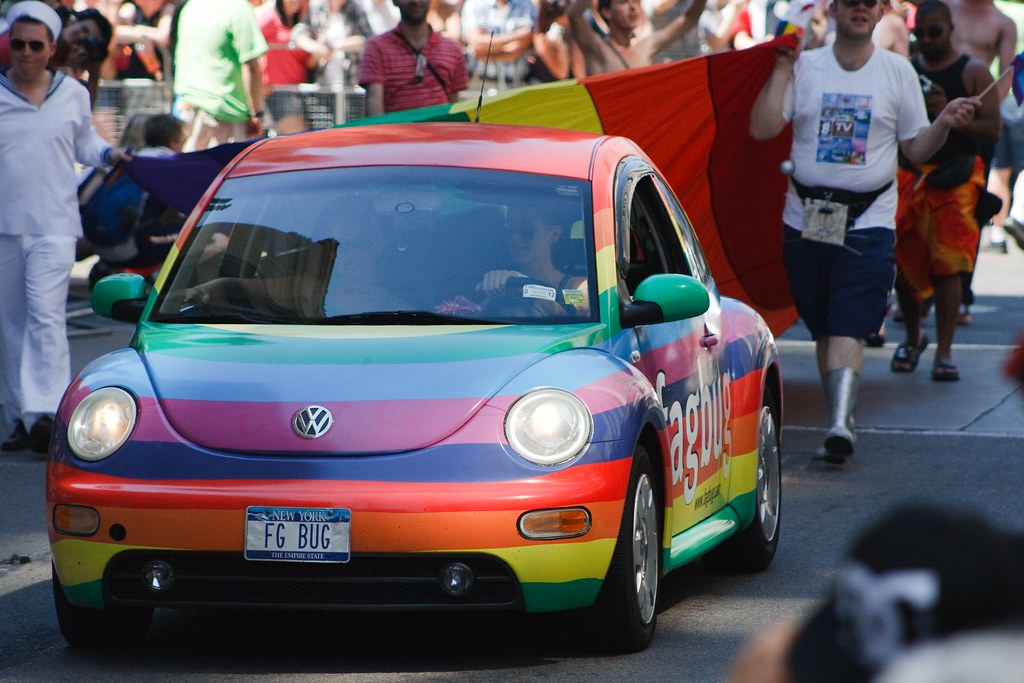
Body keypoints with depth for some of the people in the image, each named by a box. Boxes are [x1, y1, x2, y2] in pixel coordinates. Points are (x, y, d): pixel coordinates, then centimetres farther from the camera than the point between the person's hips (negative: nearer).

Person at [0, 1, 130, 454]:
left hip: (54, 225, -1)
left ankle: (45, 411, -24)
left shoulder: (73, 94, 10)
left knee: (46, 315, -16)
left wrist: (108, 154, 6)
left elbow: (84, 144, 23)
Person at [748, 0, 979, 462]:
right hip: (806, 216, 2)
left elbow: (915, 149, 9)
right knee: (823, 329, 9)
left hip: (868, 220, -2)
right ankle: (841, 417, 19)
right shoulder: (805, 67, 6)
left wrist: (945, 123, -9)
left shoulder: (897, 72, 7)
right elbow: (762, 128, -3)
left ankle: (840, 425, -26)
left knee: (848, 328, -15)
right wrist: (782, 68, -5)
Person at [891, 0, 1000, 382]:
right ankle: (912, 337, 24)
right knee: (904, 263, 2)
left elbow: (992, 129, -6)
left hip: (954, 177, -3)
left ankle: (944, 352, -9)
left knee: (946, 264, -11)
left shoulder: (973, 73, 3)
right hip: (908, 174, 3)